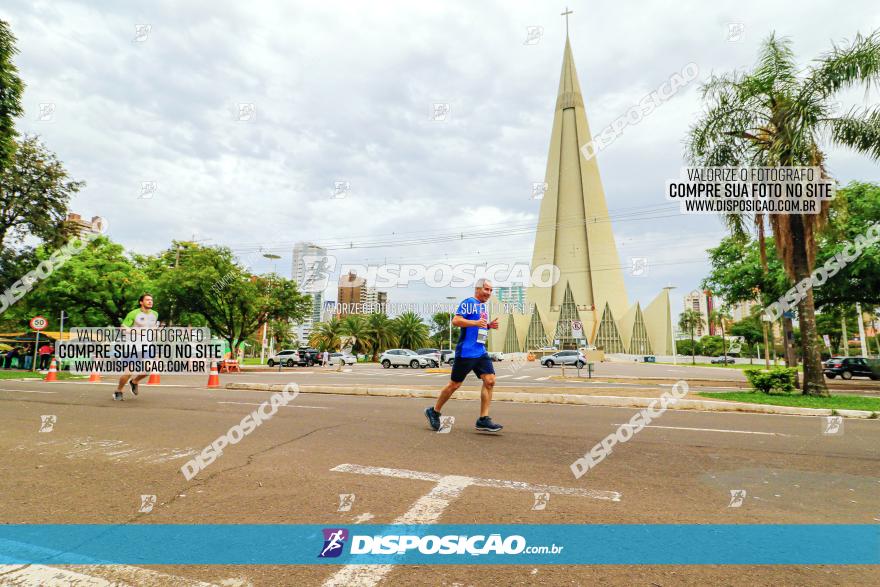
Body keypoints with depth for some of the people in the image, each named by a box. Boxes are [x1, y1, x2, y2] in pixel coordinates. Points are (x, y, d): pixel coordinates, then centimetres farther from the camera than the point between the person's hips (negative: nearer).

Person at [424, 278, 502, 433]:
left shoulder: (483, 306, 19)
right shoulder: (469, 303, -9)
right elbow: (455, 321, -18)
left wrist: (489, 325, 12)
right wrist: (476, 322, -26)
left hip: (481, 351, 8)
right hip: (466, 351, -8)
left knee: (490, 380, -4)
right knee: (455, 384, 0)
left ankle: (483, 420, 1)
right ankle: (434, 412, 19)